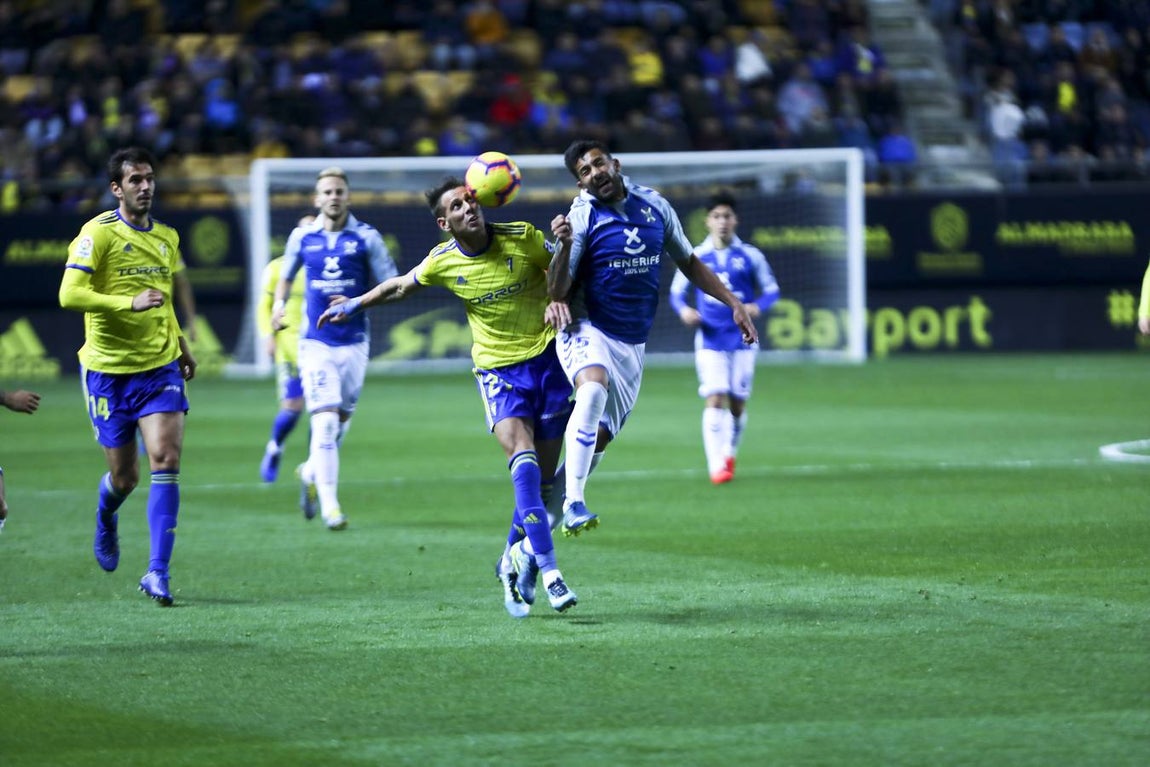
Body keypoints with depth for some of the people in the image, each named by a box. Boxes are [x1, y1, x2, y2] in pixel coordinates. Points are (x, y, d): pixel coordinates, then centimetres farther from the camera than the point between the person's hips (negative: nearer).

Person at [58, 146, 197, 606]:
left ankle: (158, 572, -15)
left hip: (160, 366, 4)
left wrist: (180, 346, 23)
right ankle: (106, 517, 44)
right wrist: (129, 302, -28)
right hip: (109, 369, -4)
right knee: (124, 477, 5)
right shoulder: (98, 233, -10)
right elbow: (70, 294, -20)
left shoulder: (166, 237, 11)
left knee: (166, 459, -15)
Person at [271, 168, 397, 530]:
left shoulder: (366, 237, -2)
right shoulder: (302, 237, 3)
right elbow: (286, 276, 21)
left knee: (340, 424, 10)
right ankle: (329, 504, -11)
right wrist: (279, 304, 2)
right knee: (325, 421, -14)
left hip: (353, 342, 1)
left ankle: (310, 472, 39)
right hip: (315, 341, -1)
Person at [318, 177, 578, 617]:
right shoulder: (443, 262, -5)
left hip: (547, 358, 1)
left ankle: (512, 566, 21)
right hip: (497, 370, -1)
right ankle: (548, 571, -26)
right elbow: (401, 286, 16)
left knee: (541, 478, 0)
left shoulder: (522, 238, -8)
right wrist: (354, 304, 25)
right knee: (524, 461, -23)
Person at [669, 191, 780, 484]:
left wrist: (759, 306, -14)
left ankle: (729, 453, 31)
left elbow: (771, 289, 8)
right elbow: (676, 292, 11)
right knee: (715, 399, -14)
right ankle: (716, 466, -18)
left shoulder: (750, 256, 2)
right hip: (710, 340, -1)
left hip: (742, 339, 1)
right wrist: (683, 309, -12)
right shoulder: (696, 258, 2)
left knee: (737, 402, 6)